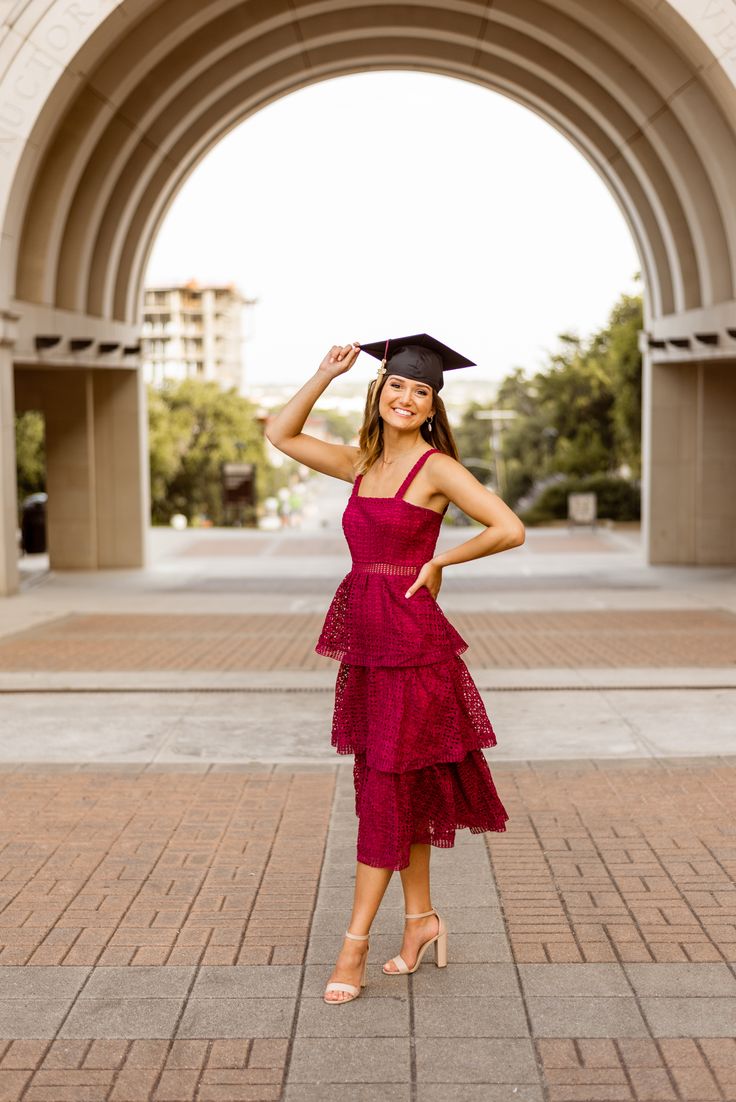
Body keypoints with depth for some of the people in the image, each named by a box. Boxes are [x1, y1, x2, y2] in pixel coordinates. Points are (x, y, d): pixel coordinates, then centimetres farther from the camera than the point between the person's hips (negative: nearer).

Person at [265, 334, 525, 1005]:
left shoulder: (437, 467, -8)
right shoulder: (362, 463, 11)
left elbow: (510, 530, -15)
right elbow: (281, 433, 17)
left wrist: (439, 562, -6)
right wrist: (325, 375, 6)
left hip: (411, 641, -7)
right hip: (366, 642, 7)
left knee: (387, 790, -1)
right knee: (403, 790, 14)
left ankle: (355, 943, 5)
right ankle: (422, 918, 26)